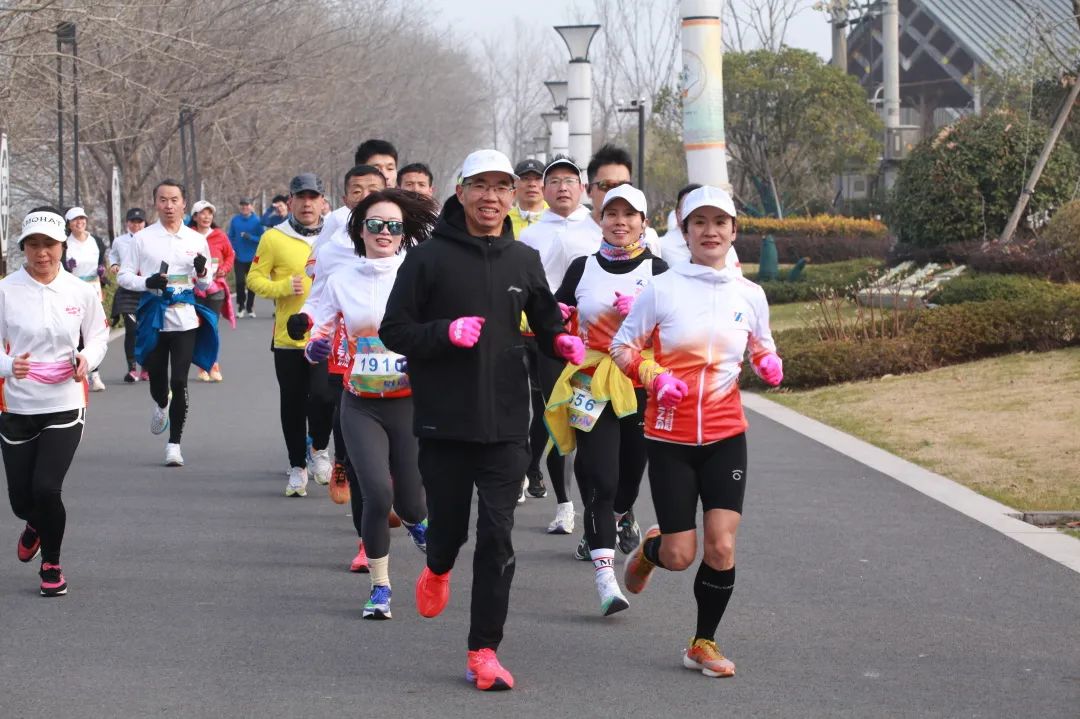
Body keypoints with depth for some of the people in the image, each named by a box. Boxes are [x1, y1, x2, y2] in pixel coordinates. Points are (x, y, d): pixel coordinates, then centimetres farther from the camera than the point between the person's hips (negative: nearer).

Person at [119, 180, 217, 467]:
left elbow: (205, 285, 13)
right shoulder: (143, 238, 2)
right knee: (156, 376, 10)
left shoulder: (196, 240, 6)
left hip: (186, 317, 0)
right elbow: (123, 275, 3)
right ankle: (161, 405, 47)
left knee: (179, 382, -5)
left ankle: (174, 444, 3)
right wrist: (147, 282, -15)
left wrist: (202, 273, -10)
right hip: (153, 316, 0)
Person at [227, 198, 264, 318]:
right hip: (239, 257, 1)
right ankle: (241, 306, 9)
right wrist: (232, 250, -6)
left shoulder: (257, 221, -4)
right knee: (240, 282, -6)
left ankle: (250, 307, 20)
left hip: (253, 258, -1)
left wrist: (250, 237, -19)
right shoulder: (235, 220, 3)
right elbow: (230, 237, 8)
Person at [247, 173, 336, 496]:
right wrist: (283, 287, -16)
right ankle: (297, 467, 22)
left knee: (324, 395, -14)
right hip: (288, 338, 0)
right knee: (293, 405, 7)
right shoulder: (274, 238, -1)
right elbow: (254, 279, 1)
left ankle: (319, 449, 13)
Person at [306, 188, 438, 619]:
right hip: (361, 406, 0)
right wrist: (315, 348, -14)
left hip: (411, 403, 0)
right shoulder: (341, 281, 2)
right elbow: (318, 336, 7)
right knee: (377, 493, -15)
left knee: (409, 502, 2)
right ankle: (380, 586, 4)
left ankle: (416, 520, 43)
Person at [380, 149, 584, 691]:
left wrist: (562, 342, -2)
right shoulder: (429, 258, -3)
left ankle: (484, 652, 1)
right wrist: (446, 333, -20)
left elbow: (545, 323, 21)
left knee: (497, 537, -5)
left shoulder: (524, 261, 8)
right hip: (443, 421, -2)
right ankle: (437, 570, 46)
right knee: (448, 523, 9)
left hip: (504, 423, 2)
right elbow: (393, 331, -3)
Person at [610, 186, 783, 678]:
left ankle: (704, 644, 11)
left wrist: (768, 365, -5)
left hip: (726, 434, 2)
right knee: (680, 556, -1)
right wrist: (653, 375, -17)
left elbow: (762, 350, 18)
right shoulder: (662, 289, -5)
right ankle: (649, 550, 37)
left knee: (721, 546, -9)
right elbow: (622, 347, 2)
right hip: (670, 435, -2)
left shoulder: (749, 295, 4)